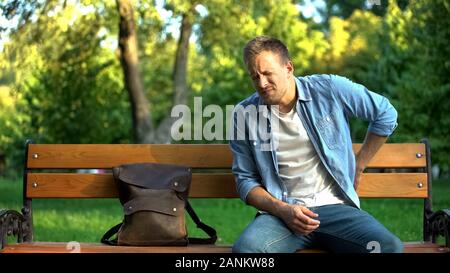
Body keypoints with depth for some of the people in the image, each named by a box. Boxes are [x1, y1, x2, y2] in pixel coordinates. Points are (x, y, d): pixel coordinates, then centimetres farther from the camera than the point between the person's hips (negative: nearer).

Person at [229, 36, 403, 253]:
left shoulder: (329, 89, 0)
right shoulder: (243, 115, 2)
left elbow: (386, 115, 12)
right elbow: (246, 180, 7)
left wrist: (357, 168, 14)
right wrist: (283, 210, -11)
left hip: (335, 206, 1)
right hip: (281, 212, 0)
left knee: (390, 246, -26)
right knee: (244, 248, -34)